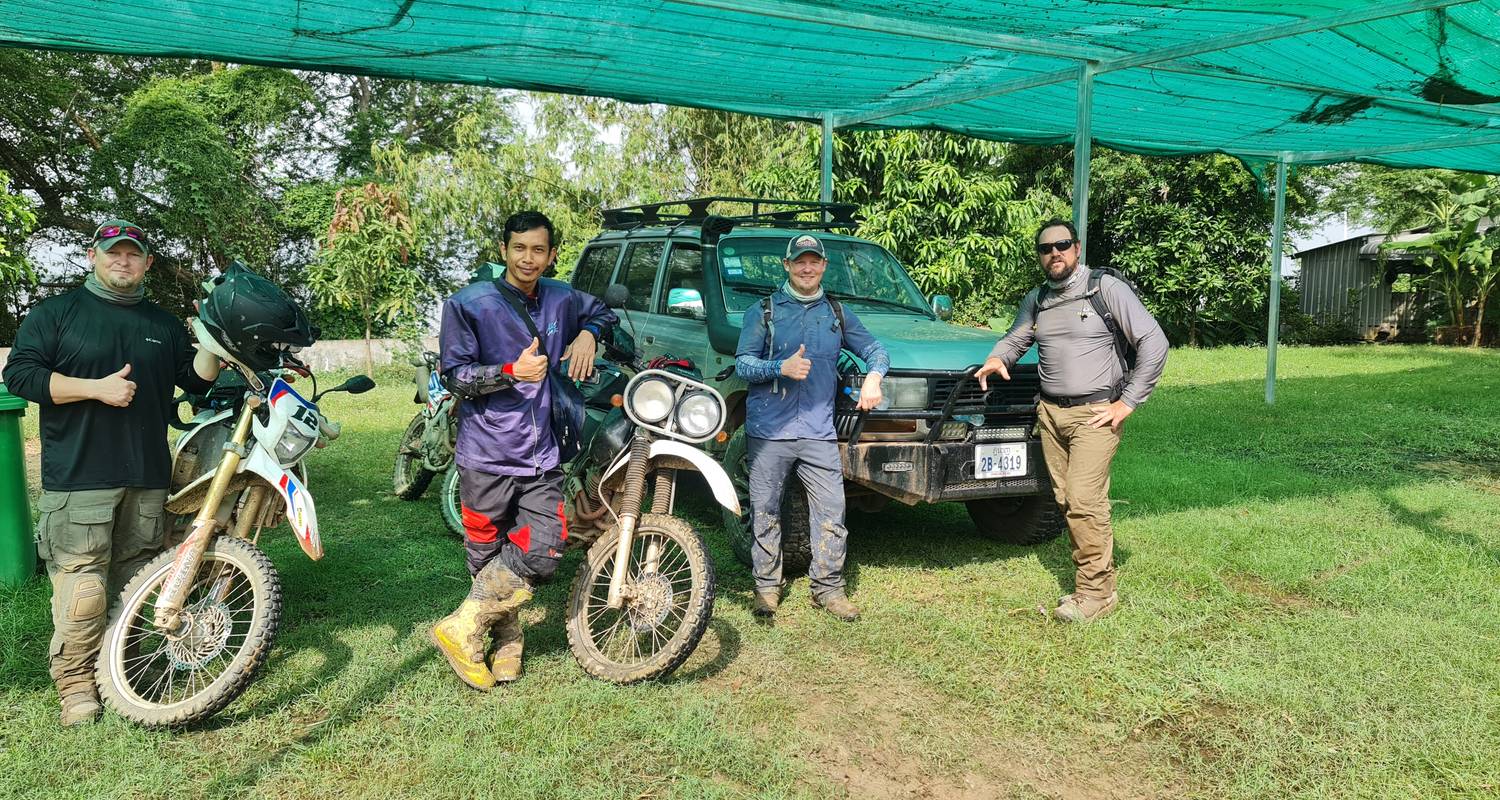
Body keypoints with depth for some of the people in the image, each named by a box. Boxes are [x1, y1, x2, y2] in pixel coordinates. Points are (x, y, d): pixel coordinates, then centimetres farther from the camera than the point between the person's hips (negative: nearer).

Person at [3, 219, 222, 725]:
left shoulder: (164, 323, 18)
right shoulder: (55, 313, 5)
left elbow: (197, 380, 16)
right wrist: (97, 388, -14)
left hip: (148, 476, 4)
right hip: (79, 475, -4)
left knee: (137, 581, 9)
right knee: (82, 584, -8)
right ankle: (76, 682, 4)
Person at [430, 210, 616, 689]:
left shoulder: (561, 300, 11)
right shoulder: (470, 304, -3)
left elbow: (603, 311, 31)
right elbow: (454, 375, -5)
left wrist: (588, 333, 8)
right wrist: (512, 371, -20)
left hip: (542, 455, 4)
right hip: (488, 453, -4)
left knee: (542, 553, -7)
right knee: (489, 555, 2)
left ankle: (462, 627, 9)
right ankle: (506, 639, 20)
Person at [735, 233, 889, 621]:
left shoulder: (837, 313, 15)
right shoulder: (764, 311, 6)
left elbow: (874, 349, 21)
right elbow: (742, 362, 0)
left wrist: (873, 376, -2)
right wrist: (781, 367, -19)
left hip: (819, 430, 2)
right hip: (769, 429, -2)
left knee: (831, 512, -2)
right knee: (765, 512, 3)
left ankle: (828, 586, 11)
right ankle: (767, 585, 17)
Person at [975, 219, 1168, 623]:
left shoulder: (1107, 288, -5)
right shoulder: (1035, 299, 12)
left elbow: (1154, 342, -7)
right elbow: (1015, 339, 24)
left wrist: (1128, 402, -9)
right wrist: (997, 358, -2)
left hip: (1095, 413, -6)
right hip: (1050, 411, 6)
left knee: (1084, 499, -13)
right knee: (1065, 500, 5)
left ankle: (1097, 591, -3)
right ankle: (1095, 574, 16)